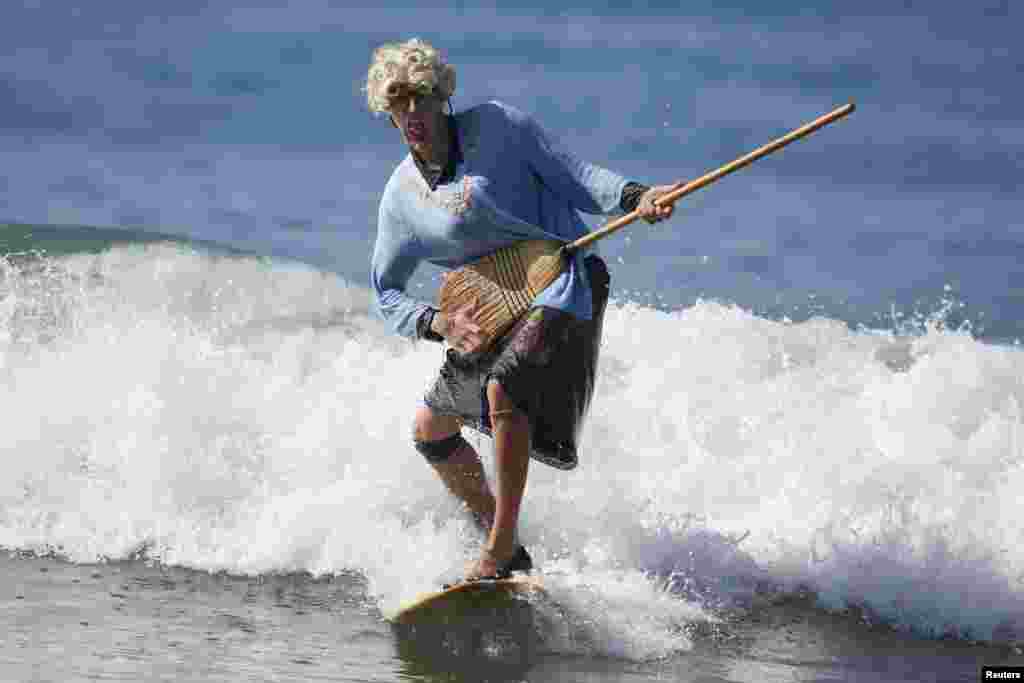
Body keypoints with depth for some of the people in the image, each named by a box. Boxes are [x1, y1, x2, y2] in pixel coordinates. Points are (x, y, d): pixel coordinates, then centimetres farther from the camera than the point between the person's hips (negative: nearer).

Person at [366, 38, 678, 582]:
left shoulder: (494, 126, -6)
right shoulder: (401, 197, 3)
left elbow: (572, 175, -5)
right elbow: (386, 293, 9)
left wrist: (634, 196, -23)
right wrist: (438, 324, -10)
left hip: (563, 280, -7)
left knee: (504, 389, -30)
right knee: (430, 429, 11)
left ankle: (499, 552, -26)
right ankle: (506, 548, 24)